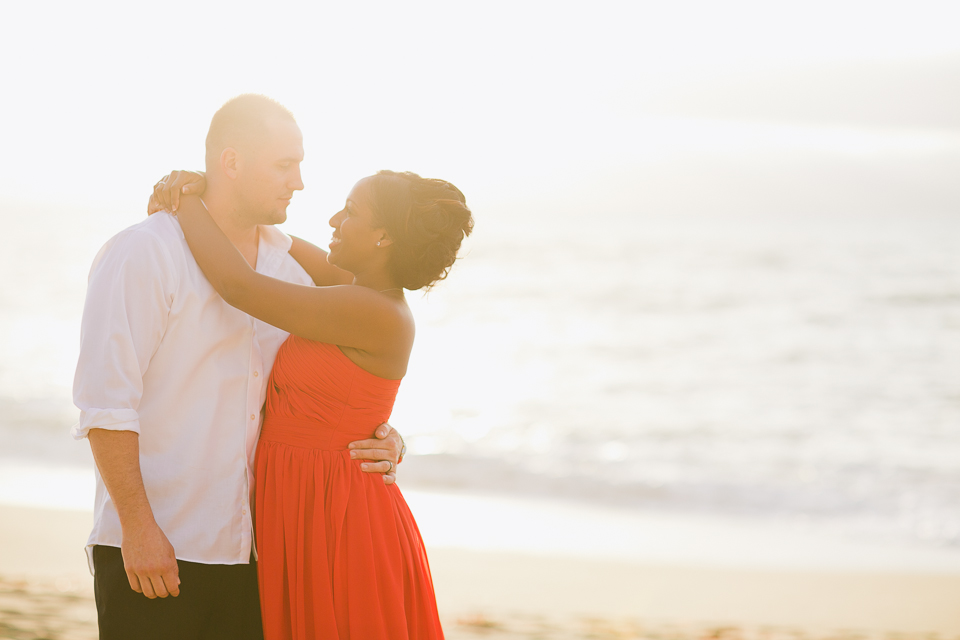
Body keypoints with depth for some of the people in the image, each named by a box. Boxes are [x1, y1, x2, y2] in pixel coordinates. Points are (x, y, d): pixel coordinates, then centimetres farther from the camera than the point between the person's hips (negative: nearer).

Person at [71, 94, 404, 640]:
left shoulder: (287, 270, 11)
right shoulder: (143, 255, -9)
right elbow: (105, 401, -13)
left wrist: (381, 440, -2)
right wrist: (138, 528, -17)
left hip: (249, 551, 6)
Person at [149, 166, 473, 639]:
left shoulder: (376, 313, -19)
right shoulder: (367, 297, 9)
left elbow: (238, 286, -20)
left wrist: (186, 201, -6)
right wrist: (205, 195, 6)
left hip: (338, 530, -9)